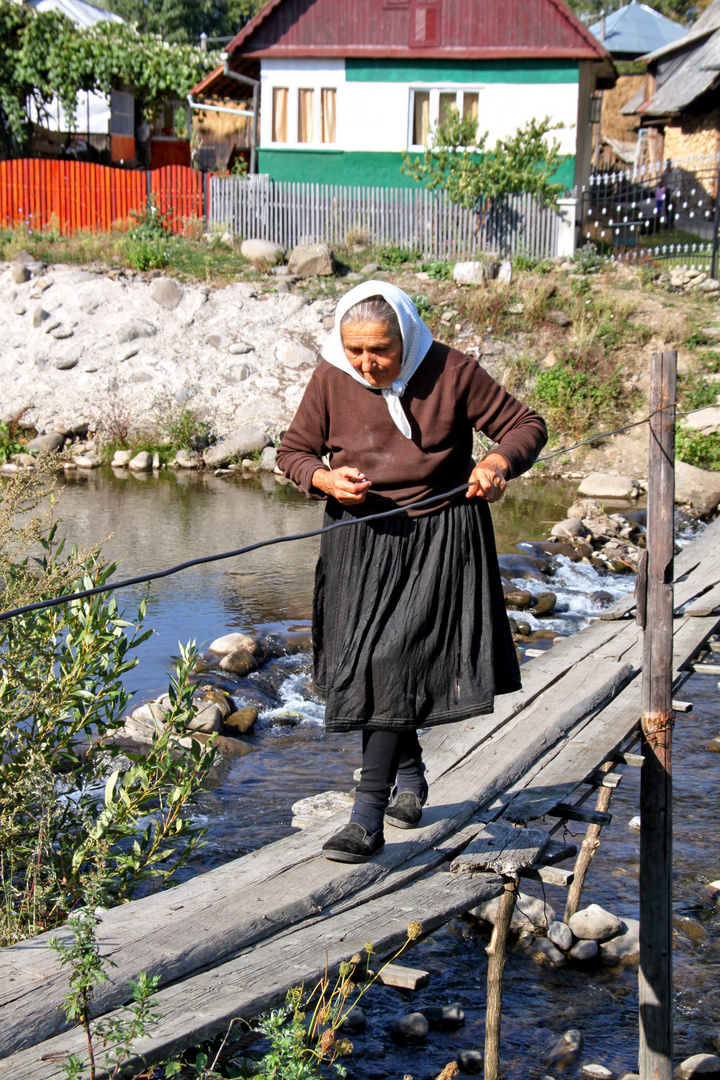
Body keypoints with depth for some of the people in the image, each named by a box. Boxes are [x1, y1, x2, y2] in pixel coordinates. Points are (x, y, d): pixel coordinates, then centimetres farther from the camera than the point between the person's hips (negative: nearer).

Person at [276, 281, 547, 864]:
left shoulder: (452, 372, -9)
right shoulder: (331, 378, -3)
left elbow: (526, 425, -2)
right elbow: (293, 451, 7)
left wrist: (498, 462, -23)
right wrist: (325, 479, -15)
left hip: (439, 539, -4)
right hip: (360, 538, 4)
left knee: (397, 662, -14)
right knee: (367, 664, 9)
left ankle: (368, 816, -17)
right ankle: (409, 775, 37)